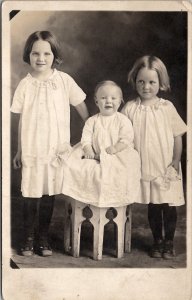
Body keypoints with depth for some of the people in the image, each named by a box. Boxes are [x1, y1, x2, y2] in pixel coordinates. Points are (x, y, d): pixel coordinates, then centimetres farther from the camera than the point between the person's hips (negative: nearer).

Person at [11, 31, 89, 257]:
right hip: (32, 150, 0)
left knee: (49, 195, 9)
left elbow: (81, 107, 6)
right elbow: (22, 120, 3)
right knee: (30, 195, 5)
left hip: (56, 149, 0)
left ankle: (43, 238, 26)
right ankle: (28, 238, 23)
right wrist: (19, 151, 8)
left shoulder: (64, 80, -5)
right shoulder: (25, 84, -3)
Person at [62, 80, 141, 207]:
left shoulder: (123, 120, 1)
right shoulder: (92, 121, 8)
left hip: (118, 156, -2)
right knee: (73, 166, -17)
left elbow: (126, 140, -7)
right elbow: (86, 139, 3)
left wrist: (113, 149, -19)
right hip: (95, 158, 2)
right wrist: (89, 151, -15)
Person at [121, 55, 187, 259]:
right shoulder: (130, 108, -3)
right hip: (145, 167, 1)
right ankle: (157, 241, 26)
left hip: (166, 167, -1)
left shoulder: (167, 107, -5)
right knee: (153, 206, 10)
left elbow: (177, 136, 0)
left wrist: (176, 162, -5)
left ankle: (169, 242, 21)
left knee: (169, 205, 4)